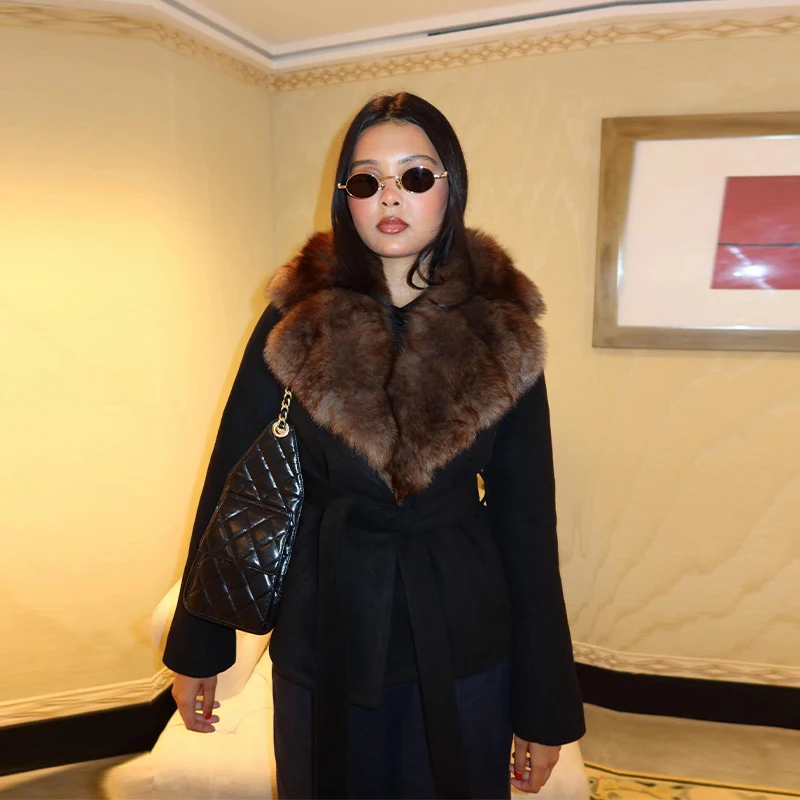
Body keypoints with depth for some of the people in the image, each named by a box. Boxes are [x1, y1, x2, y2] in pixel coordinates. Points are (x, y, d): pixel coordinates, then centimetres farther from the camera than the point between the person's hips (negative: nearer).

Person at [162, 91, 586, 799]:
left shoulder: (502, 336, -7)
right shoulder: (296, 322, -7)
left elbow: (527, 518, -5)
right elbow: (234, 482, -2)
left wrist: (545, 711, -2)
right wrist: (197, 650, 2)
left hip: (462, 641, 0)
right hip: (322, 638, 1)